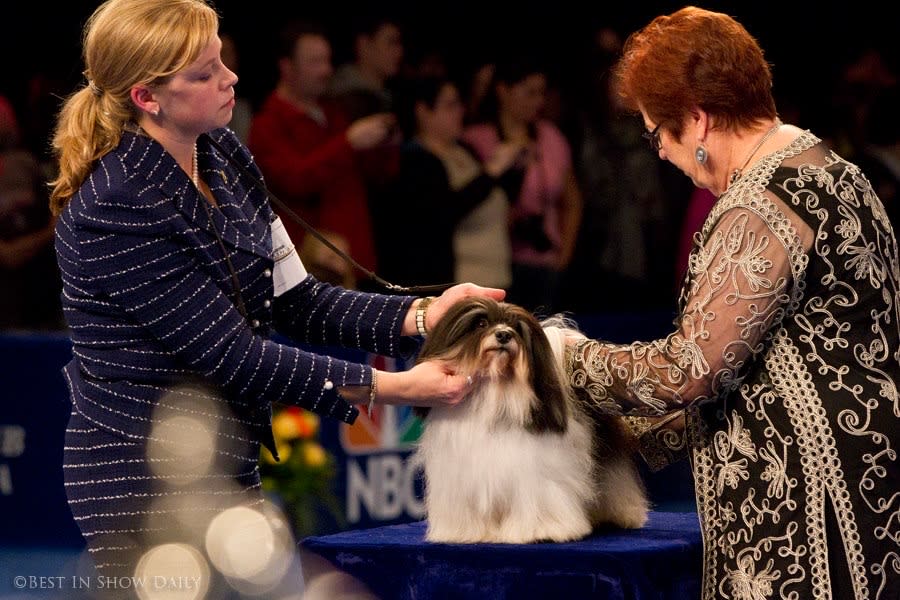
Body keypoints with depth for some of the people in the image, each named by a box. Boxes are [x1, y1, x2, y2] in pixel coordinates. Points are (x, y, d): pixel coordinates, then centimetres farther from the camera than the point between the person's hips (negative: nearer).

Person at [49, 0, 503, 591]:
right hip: (147, 483, -8)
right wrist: (390, 388, -22)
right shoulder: (114, 209, -20)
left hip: (225, 470, 8)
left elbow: (292, 299, 7)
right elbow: (231, 354, -21)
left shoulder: (223, 155, 5)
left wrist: (422, 315, -6)